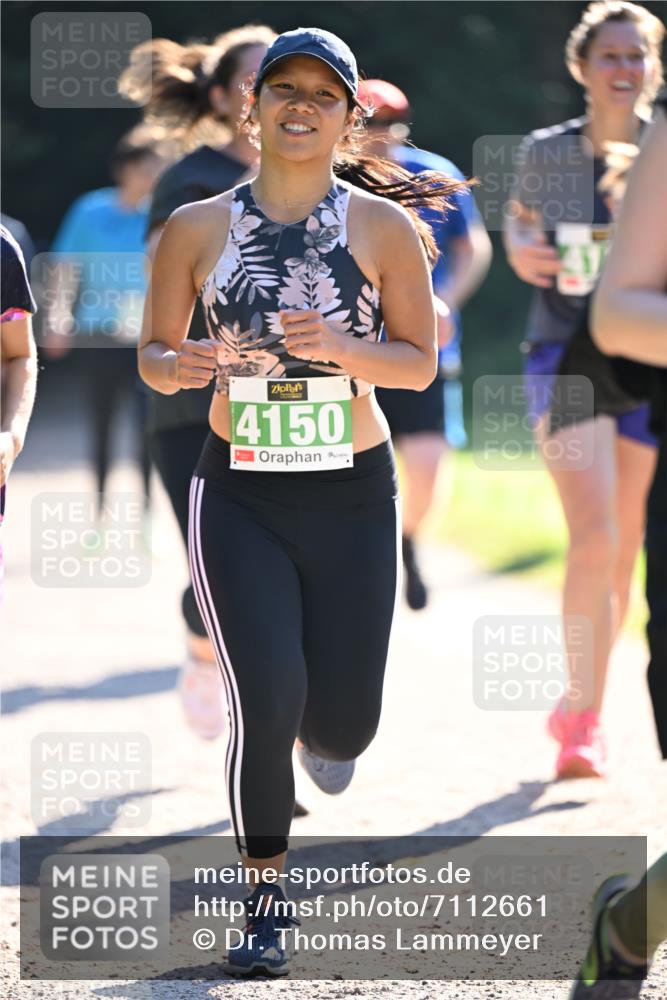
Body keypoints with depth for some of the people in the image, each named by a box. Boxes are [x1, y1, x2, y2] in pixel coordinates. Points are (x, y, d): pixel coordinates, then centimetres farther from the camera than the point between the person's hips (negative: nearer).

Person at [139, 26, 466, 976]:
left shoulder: (385, 228, -3)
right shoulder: (197, 228, -1)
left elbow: (420, 363, -1)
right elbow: (152, 353, 7)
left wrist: (338, 347, -19)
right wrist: (180, 366, -17)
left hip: (353, 495, 1)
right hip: (238, 495, -1)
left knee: (341, 734, 3)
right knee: (266, 708, -13)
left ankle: (304, 697, 42)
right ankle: (265, 899, 7)